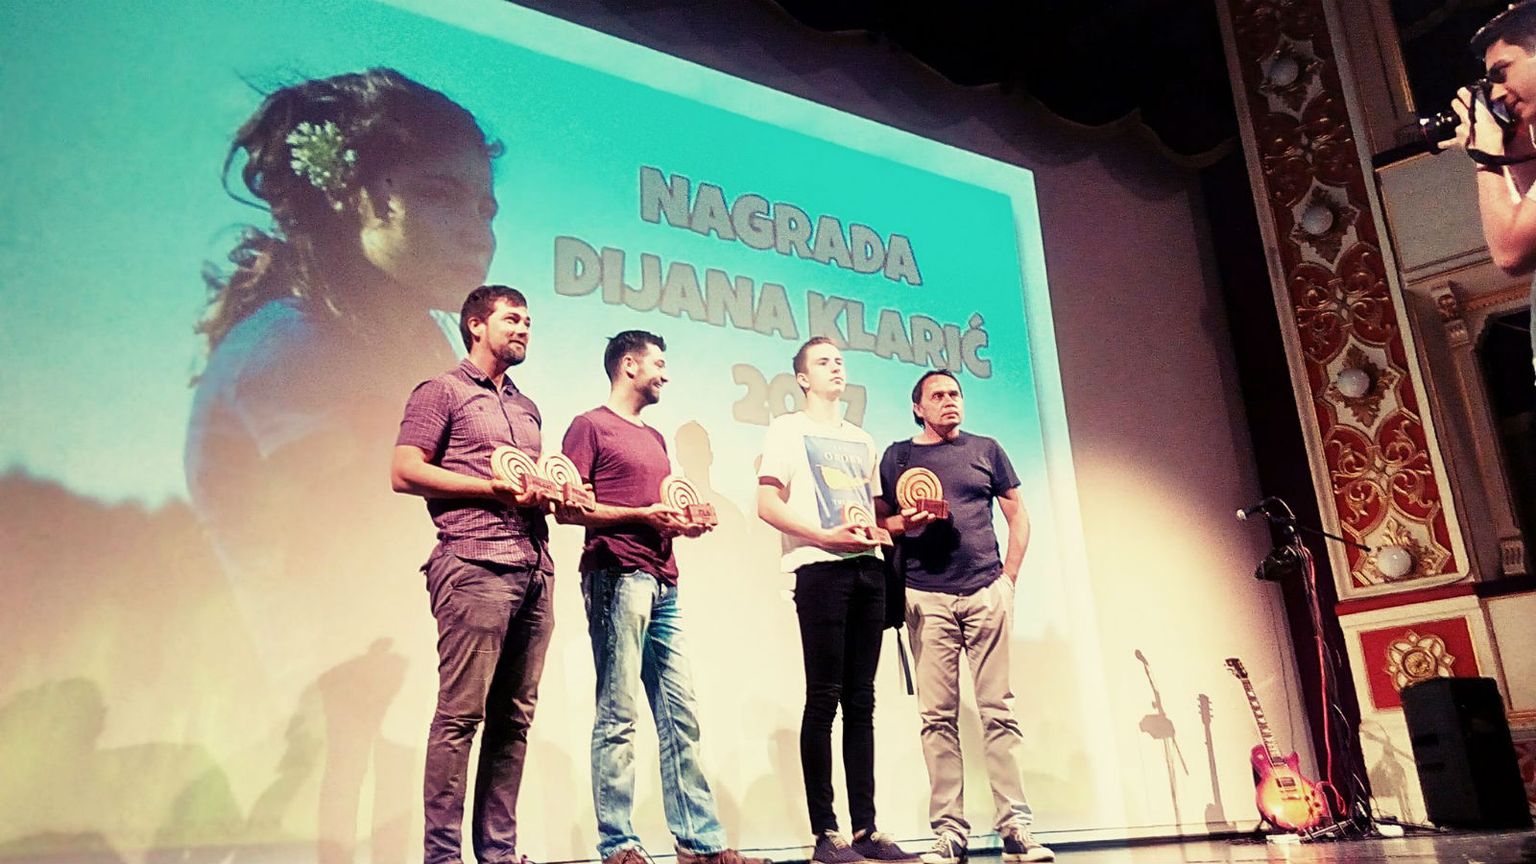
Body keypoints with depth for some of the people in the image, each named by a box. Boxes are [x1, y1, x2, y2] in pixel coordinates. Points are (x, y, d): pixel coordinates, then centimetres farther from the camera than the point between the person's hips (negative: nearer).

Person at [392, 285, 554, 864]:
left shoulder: (526, 408, 26)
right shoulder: (443, 392, 5)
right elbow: (403, 473, -4)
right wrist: (493, 488, -11)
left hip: (535, 568, 7)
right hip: (475, 566, -7)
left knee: (514, 717, 6)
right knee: (460, 713, -8)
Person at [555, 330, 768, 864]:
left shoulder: (655, 439, 26)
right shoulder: (590, 426, 2)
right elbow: (569, 509, -8)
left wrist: (684, 523, 9)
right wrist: (643, 515, -14)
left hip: (663, 583, 8)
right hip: (617, 577, -8)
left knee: (680, 714, 6)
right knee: (618, 716, -6)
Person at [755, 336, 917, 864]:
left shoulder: (862, 439, 24)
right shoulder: (789, 430, 5)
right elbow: (768, 505, -6)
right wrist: (826, 536, -16)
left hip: (867, 568, 6)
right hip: (820, 568, -6)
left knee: (861, 701, 6)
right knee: (824, 698, -5)